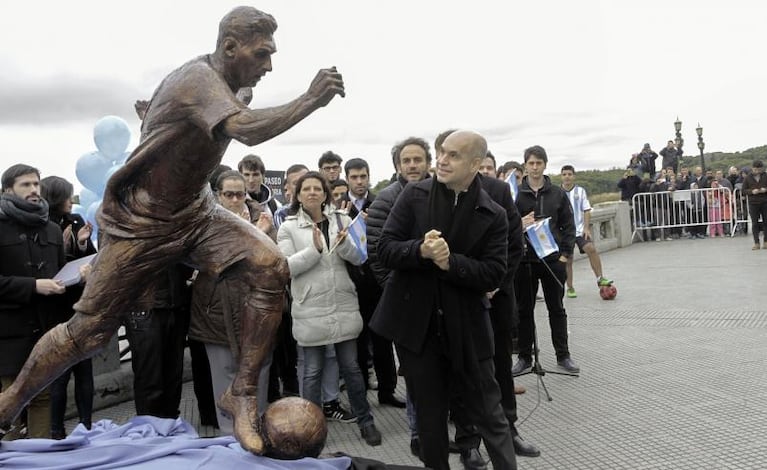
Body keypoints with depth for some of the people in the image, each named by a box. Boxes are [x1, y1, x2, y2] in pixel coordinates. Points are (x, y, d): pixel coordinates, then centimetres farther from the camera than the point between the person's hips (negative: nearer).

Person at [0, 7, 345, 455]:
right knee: (89, 330, 3)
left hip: (195, 211, 7)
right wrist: (312, 99, -38)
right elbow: (247, 130, -43)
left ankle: (242, 393, -8)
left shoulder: (222, 83, 3)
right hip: (140, 221, -7)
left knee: (271, 267, -19)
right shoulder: (197, 77, -24)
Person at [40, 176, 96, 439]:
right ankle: (56, 432, 15)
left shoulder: (75, 222, 5)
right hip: (56, 312, -4)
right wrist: (62, 247, -21)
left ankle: (87, 426, 20)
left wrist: (84, 244, -11)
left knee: (84, 368, 9)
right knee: (60, 372, 2)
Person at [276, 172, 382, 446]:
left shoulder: (341, 220, 5)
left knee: (350, 366, 11)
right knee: (313, 370, 8)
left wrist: (343, 243, -19)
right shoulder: (288, 227, -1)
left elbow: (359, 258, 0)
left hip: (344, 306, 2)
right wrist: (315, 249, -20)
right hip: (310, 310, -2)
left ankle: (365, 421, 27)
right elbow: (286, 267, -10)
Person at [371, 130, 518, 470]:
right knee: (429, 414, 16)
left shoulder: (493, 215, -4)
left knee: (488, 413, 9)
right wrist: (421, 250, -26)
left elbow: (493, 275, -10)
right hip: (415, 322, 1)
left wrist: (450, 262, -25)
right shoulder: (414, 195, -2)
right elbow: (385, 249, -7)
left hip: (466, 326, -1)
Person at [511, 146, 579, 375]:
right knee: (524, 310, 7)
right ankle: (525, 357, 18)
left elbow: (568, 227, 5)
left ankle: (563, 355, 21)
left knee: (557, 309, 10)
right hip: (524, 260, 0)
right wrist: (519, 225, -20)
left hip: (553, 259, 1)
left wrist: (565, 254, -3)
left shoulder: (558, 194, 4)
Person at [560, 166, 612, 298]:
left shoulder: (580, 191, 3)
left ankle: (600, 279, -13)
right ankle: (570, 288, 15)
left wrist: (586, 228, -7)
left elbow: (587, 211, 3)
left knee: (591, 249, -21)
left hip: (579, 229, 0)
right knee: (567, 260, 3)